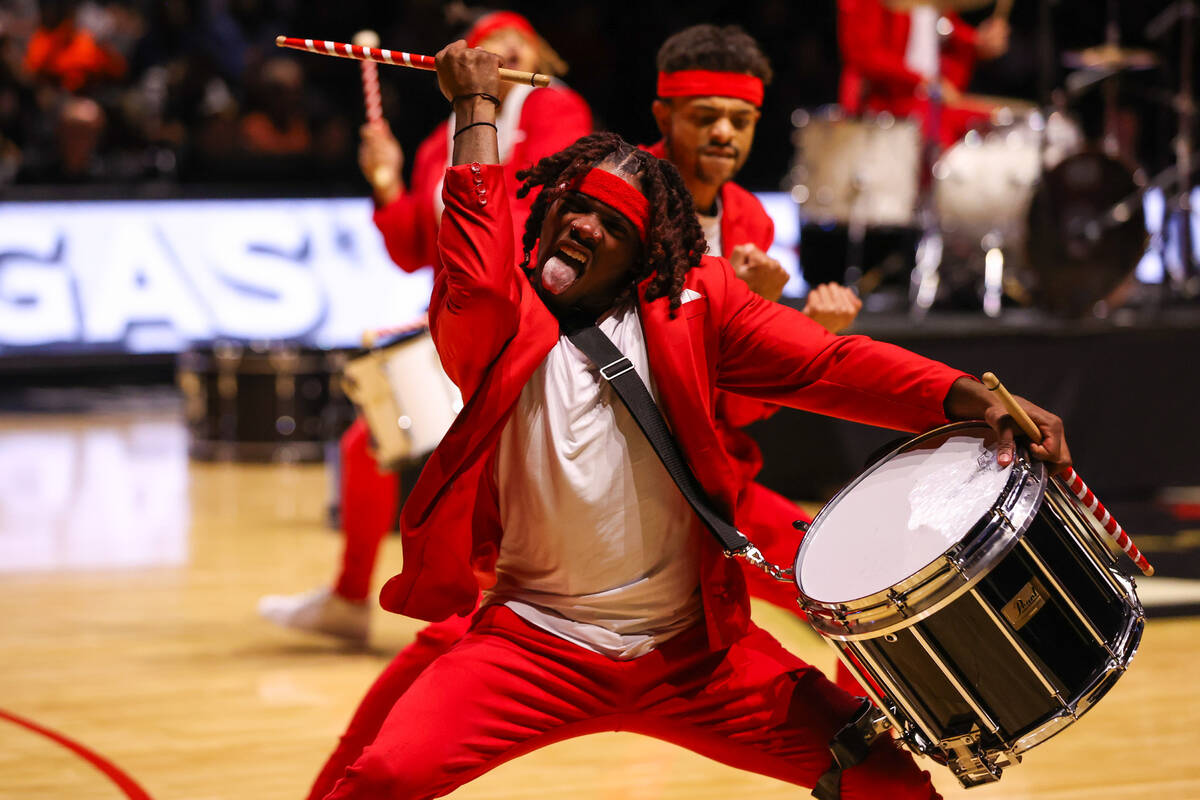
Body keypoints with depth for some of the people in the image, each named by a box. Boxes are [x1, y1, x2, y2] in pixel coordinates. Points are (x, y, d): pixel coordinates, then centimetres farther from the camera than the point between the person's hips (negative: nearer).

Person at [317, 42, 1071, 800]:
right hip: (537, 643, -2)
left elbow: (827, 363, -8)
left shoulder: (690, 307, 3)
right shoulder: (493, 323, -1)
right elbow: (475, 273, -24)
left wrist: (972, 400, -24)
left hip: (692, 647, 2)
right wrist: (476, 108, -15)